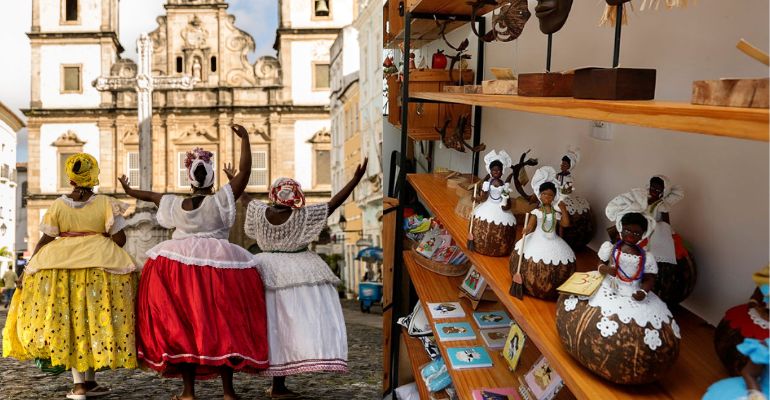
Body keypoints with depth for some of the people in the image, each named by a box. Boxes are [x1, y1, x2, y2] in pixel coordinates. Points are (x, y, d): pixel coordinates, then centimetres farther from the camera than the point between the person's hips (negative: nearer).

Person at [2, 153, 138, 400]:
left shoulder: (58, 205, 0)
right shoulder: (105, 204, -4)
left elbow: (45, 240, 1)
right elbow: (119, 239, -6)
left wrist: (29, 267, 10)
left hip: (61, 264, 1)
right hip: (100, 264, -1)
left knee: (69, 323, 7)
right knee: (96, 321, 9)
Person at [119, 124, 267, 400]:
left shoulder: (176, 204, 6)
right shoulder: (220, 201, -6)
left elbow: (151, 196, 25)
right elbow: (245, 171, -8)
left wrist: (129, 191, 44)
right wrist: (245, 138, 0)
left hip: (179, 266, 2)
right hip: (220, 264, -2)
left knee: (183, 325, 7)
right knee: (223, 324, 4)